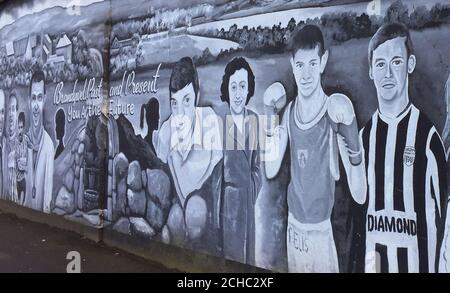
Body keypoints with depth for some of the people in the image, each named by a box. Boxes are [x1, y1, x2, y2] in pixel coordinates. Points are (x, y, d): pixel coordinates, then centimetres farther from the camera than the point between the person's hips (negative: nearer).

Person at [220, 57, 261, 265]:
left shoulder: (254, 119, 3)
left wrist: (254, 190, 5)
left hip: (248, 199, 5)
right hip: (227, 198, -5)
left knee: (248, 254, 16)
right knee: (230, 252, 4)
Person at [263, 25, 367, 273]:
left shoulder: (335, 112, -16)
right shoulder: (289, 112, 0)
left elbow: (360, 196, -18)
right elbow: (270, 171, -1)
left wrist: (354, 149, -35)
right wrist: (269, 118, -8)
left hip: (323, 230, -5)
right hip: (293, 226, 5)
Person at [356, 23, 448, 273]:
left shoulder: (427, 133, -10)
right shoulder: (364, 134, 3)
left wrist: (429, 268, -10)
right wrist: (364, 261, 7)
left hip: (413, 260, -4)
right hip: (372, 260, 4)